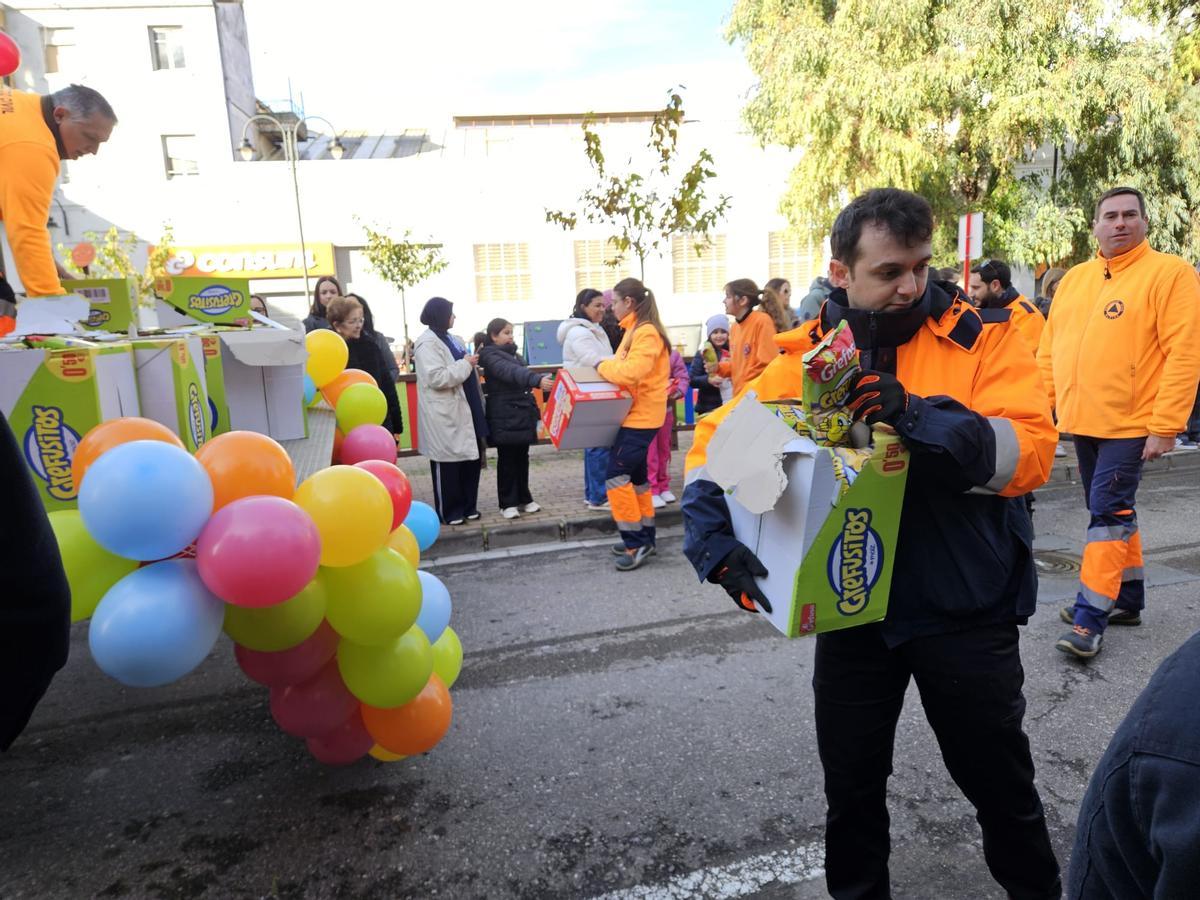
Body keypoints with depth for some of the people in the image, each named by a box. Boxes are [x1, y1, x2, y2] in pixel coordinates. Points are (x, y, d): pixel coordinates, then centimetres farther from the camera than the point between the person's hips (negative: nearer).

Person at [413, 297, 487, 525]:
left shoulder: (451, 339, 16)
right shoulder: (427, 342, -13)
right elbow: (436, 378, -23)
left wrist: (472, 362, 10)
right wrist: (465, 365, -17)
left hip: (465, 409, 9)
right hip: (444, 414, -9)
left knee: (471, 458, 12)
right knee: (448, 463, 2)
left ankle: (468, 506, 24)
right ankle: (449, 511, 13)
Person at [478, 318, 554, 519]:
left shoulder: (514, 354, 16)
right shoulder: (490, 355, -10)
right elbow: (511, 373, -29)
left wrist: (534, 411, 17)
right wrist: (537, 380, -45)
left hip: (523, 415, 7)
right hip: (504, 418, -7)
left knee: (522, 458, 11)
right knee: (507, 460, -2)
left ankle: (524, 499, 19)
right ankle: (508, 503, 6)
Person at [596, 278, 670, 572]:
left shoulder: (646, 332, -17)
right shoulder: (635, 330, 15)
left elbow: (632, 371, -28)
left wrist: (602, 366, -14)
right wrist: (607, 367, -2)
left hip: (641, 416, -10)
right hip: (635, 414, 11)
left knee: (616, 475, -10)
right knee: (634, 475, 15)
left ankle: (637, 542, -3)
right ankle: (643, 537, 24)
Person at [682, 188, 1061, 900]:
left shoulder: (982, 336, -9)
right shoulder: (806, 357, -4)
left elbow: (1031, 452, -21)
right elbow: (715, 444, -4)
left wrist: (917, 418, -35)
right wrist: (716, 544, -18)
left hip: (967, 612, -1)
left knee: (1001, 782, 19)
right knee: (851, 783, 19)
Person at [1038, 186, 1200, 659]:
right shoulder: (1074, 279, 11)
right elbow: (1049, 350, 14)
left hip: (1131, 424, -6)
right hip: (1081, 422, 6)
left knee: (1108, 511, -8)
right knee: (1112, 511, 15)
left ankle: (1091, 615, -1)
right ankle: (1128, 598, 30)